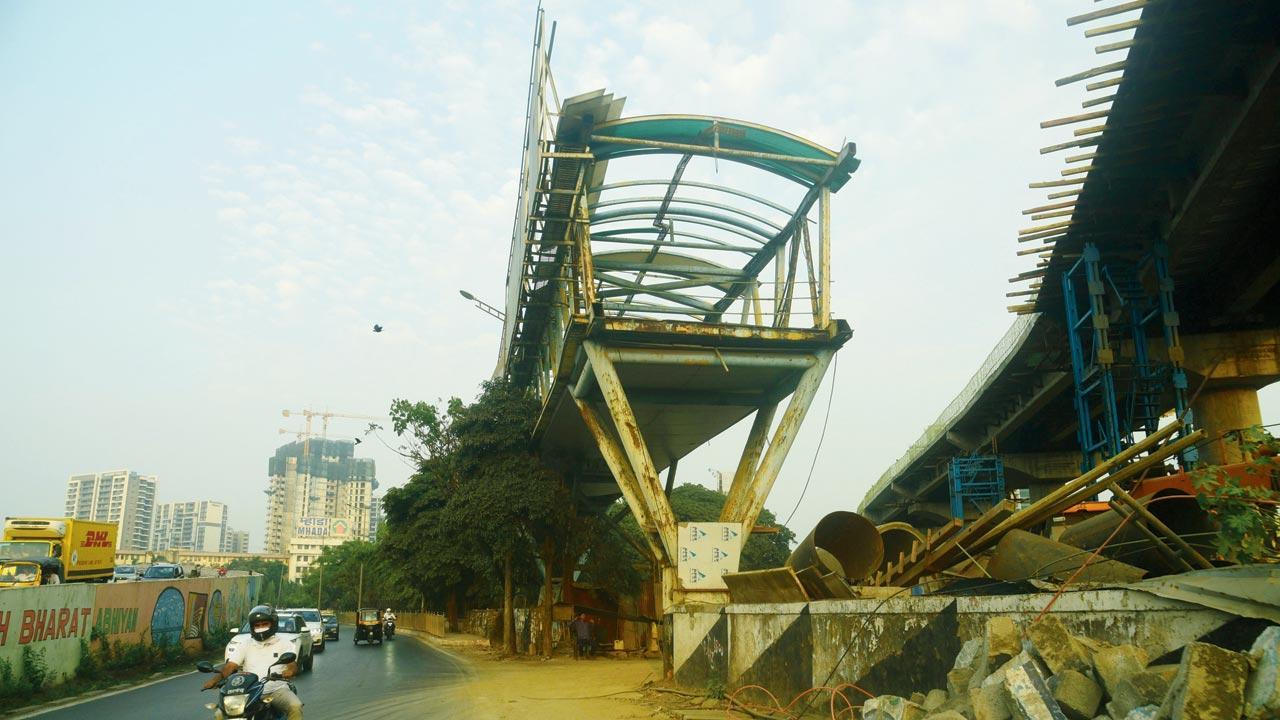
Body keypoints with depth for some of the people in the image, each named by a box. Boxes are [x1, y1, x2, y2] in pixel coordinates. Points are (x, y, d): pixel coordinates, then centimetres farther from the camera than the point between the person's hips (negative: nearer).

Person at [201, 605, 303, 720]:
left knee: (295, 707, -32)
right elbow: (230, 666, 4)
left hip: (277, 689, -2)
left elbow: (293, 666, -4)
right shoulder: (245, 646, 16)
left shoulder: (284, 644, 9)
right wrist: (215, 679, -18)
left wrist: (290, 671, -29)